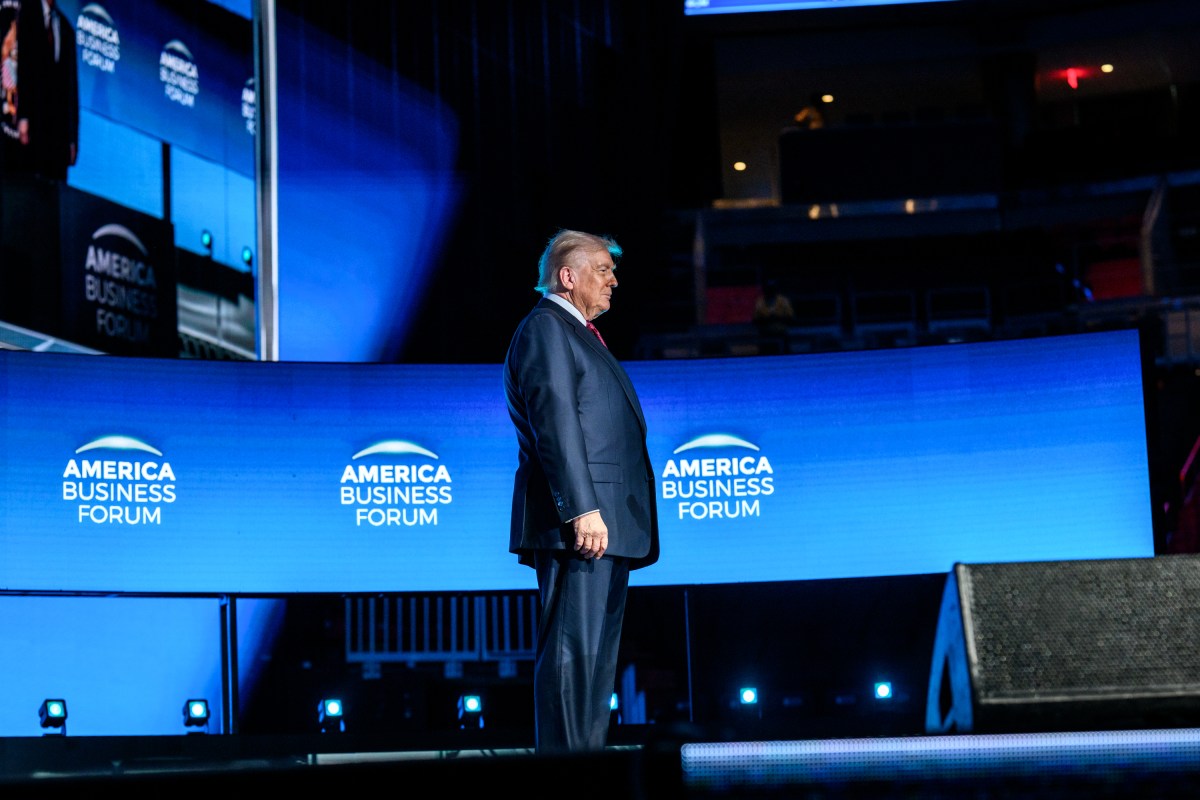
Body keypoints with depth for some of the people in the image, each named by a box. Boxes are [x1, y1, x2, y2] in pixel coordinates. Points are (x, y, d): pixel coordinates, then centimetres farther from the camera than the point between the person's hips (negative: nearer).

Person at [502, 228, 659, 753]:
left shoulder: (580, 336, 26)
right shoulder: (545, 327, -6)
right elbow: (554, 422, -17)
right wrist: (582, 509, -24)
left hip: (608, 525, 10)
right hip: (580, 528, -10)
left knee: (598, 655, 11)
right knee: (573, 651, -11)